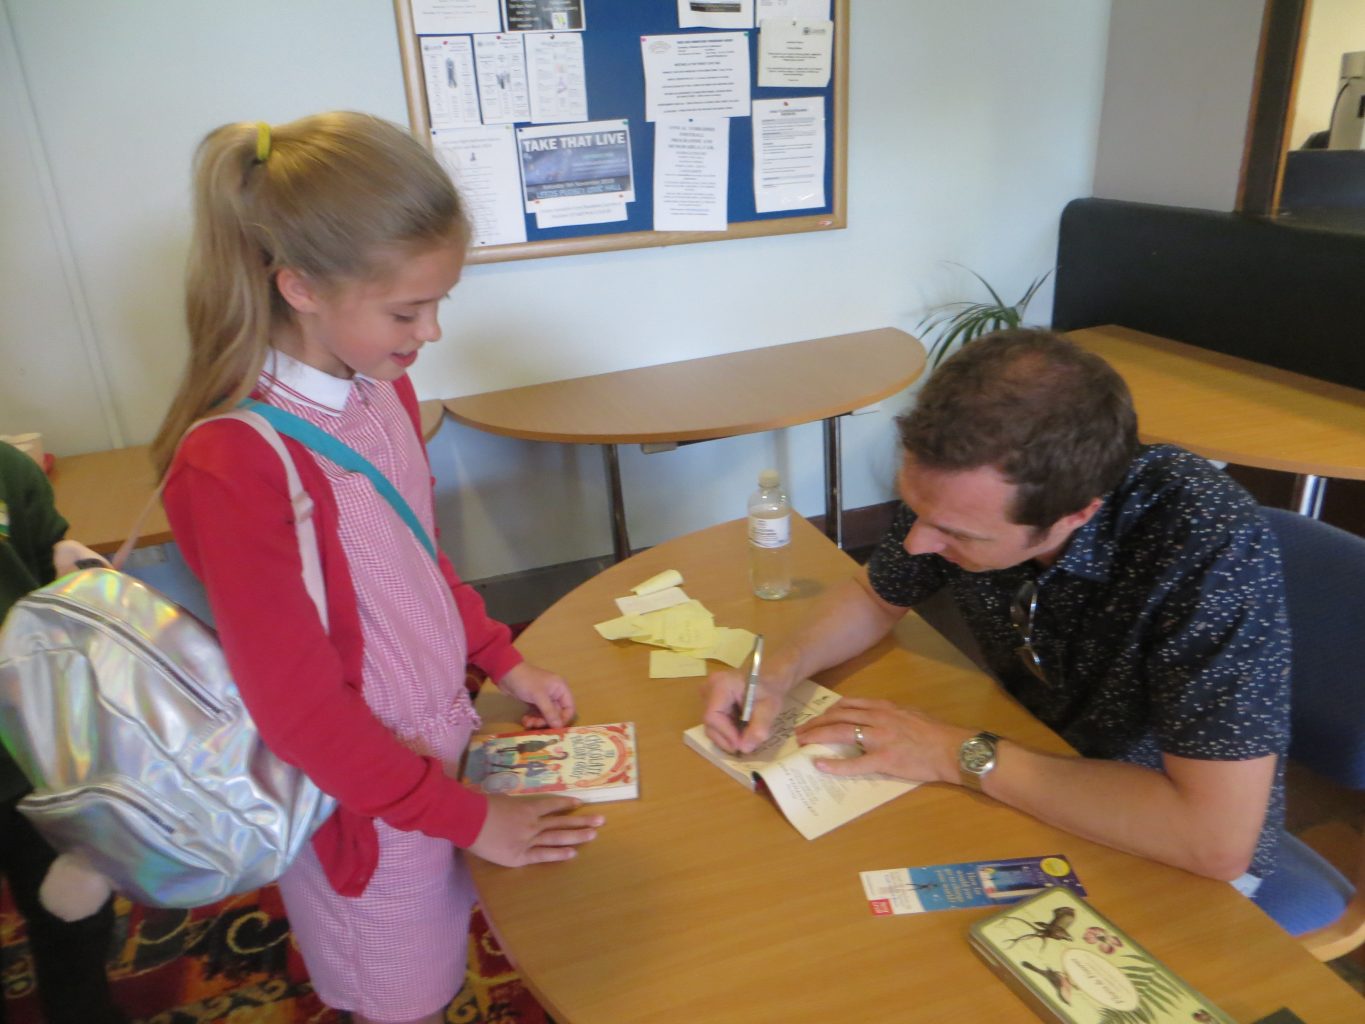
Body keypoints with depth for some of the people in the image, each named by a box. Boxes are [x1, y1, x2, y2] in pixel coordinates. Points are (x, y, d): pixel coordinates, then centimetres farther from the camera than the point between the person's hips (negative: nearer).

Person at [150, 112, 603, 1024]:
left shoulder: (382, 387, -6)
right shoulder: (230, 463, -29)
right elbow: (301, 709, -23)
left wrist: (502, 660, 4)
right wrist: (469, 817, -15)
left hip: (443, 736, 6)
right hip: (364, 794, -6)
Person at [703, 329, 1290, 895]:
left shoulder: (1211, 548, -33)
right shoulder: (961, 495, -18)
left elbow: (1216, 840, -35)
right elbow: (875, 597, 2)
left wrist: (963, 755, -29)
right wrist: (778, 673, -17)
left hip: (1173, 859, -3)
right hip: (1037, 790, 4)